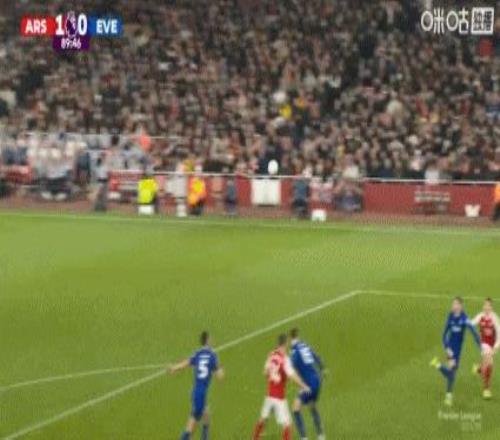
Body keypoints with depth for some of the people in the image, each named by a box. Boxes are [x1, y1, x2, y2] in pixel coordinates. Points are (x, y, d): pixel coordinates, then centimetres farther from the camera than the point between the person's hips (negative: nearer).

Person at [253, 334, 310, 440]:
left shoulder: (271, 355, 2)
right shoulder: (285, 358, -17)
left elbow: (266, 372, 13)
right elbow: (292, 375, -29)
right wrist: (304, 387, -25)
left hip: (269, 394, 7)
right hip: (279, 398, -7)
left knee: (263, 419, 24)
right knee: (287, 425, -5)